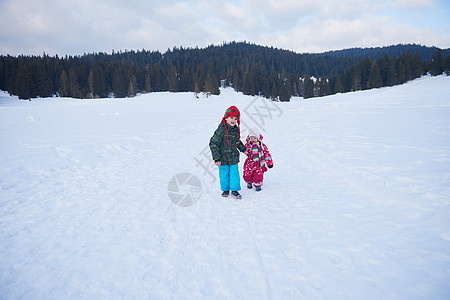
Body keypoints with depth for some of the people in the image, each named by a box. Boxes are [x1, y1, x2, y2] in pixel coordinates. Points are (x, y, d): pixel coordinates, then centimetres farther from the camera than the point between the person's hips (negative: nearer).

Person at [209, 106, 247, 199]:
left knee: (234, 173, 9)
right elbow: (213, 144, -20)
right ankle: (225, 189, 32)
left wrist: (243, 149, 27)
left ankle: (235, 190, 25)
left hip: (233, 157, 5)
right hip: (223, 159, -4)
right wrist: (216, 159, -20)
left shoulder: (236, 129, 1)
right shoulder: (221, 130, -20)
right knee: (224, 174, 11)